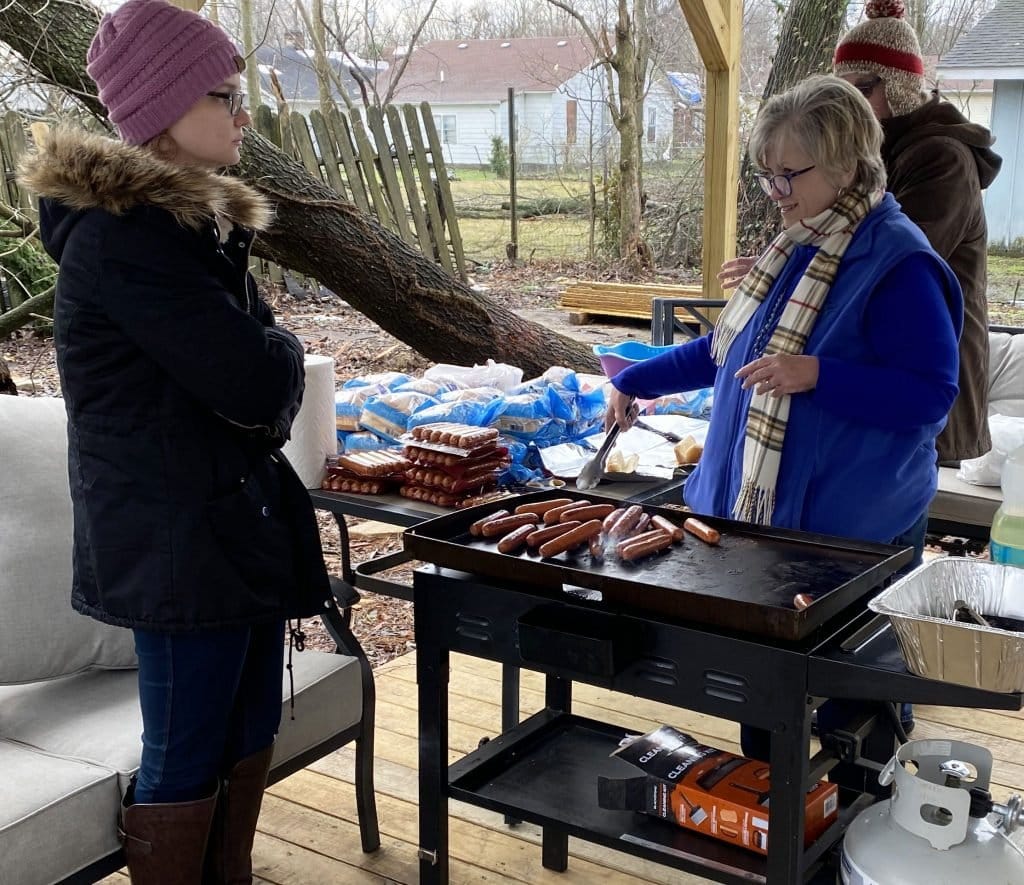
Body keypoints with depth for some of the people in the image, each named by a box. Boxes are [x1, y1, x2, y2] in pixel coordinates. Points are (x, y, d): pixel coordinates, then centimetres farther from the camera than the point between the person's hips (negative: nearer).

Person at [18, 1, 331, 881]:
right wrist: (282, 351, -2)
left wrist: (264, 362, -4)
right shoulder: (120, 235, -18)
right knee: (187, 759, 3)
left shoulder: (200, 217, 13)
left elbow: (269, 390, 16)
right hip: (177, 537, -9)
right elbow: (254, 384, -22)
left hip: (242, 518, 9)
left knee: (249, 738, 17)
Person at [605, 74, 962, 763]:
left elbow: (930, 396, -18)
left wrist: (816, 375, -27)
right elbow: (729, 348, 23)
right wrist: (634, 382, 20)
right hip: (761, 513, 8)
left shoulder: (900, 264, -14)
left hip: (854, 534, -8)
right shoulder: (800, 250, 12)